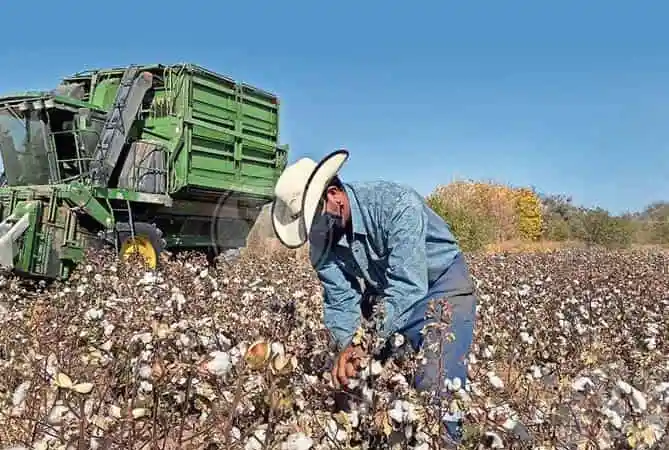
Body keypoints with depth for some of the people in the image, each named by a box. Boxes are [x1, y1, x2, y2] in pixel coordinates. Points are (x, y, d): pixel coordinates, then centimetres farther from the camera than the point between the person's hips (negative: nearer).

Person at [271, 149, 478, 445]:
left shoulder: (398, 205, -34)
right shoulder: (322, 237, -12)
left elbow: (409, 286, -39)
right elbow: (340, 299, -14)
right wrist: (346, 345, -32)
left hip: (442, 285, -6)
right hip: (385, 291, 6)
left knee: (436, 383, -19)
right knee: (347, 372, 4)